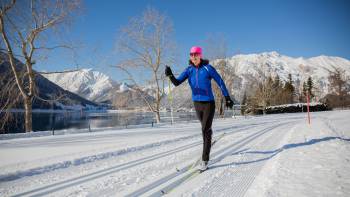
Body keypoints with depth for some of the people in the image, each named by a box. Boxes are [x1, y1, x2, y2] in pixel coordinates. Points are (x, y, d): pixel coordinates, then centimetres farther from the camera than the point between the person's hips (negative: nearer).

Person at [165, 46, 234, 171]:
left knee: (205, 131, -11)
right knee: (205, 127, 26)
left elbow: (220, 82, -6)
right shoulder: (189, 70, -3)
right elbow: (177, 82, -12)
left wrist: (227, 98, -5)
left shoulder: (208, 68, -14)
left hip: (209, 103, -5)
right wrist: (170, 75, -33)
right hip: (197, 104, 5)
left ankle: (205, 160, -3)